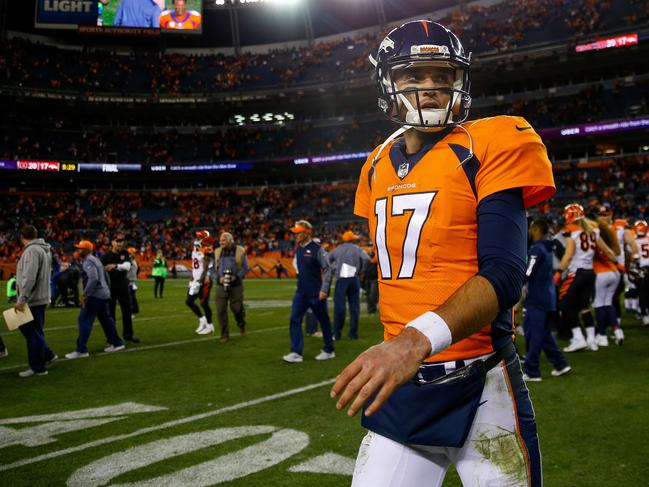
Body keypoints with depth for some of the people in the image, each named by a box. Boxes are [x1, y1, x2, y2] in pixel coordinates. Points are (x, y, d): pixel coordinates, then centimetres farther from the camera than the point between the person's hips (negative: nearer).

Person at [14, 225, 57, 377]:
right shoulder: (43, 249, 13)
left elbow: (29, 278, -24)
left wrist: (22, 299, -23)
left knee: (33, 333, -1)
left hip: (33, 299, -9)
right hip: (40, 297, 9)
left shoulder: (32, 250, -17)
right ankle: (47, 355, 24)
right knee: (27, 328, 20)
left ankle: (38, 368, 8)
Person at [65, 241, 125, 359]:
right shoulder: (95, 260, 18)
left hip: (95, 295, -10)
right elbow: (106, 276, 22)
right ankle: (116, 343, 23)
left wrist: (85, 295, -23)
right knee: (106, 319, 17)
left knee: (84, 320, -8)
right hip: (104, 294, 10)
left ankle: (81, 350, -9)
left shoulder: (88, 262, -13)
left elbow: (93, 279, -26)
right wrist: (107, 290, 24)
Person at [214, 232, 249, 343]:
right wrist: (219, 277, -9)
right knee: (221, 310, -3)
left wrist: (236, 277, -17)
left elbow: (245, 268, -2)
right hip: (221, 285, 2)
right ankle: (224, 334, 10)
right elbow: (215, 268, 11)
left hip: (236, 285, -2)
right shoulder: (217, 252, 6)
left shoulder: (240, 251, -3)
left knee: (237, 308, 3)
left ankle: (241, 325, 36)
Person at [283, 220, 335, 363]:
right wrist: (301, 284, 14)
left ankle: (329, 350, 22)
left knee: (323, 320, 8)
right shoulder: (298, 250, 8)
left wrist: (324, 290, -15)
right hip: (301, 292, 7)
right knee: (295, 320, -3)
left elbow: (327, 269, -12)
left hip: (316, 293, -6)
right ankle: (296, 353, -1)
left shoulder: (317, 249, -13)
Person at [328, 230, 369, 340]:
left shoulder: (337, 249, 11)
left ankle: (337, 334, 1)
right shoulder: (356, 249, 3)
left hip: (341, 279, 1)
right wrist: (360, 270, 0)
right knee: (354, 307, 8)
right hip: (354, 279, -1)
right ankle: (353, 333, 9)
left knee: (339, 306, 1)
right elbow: (366, 258, -12)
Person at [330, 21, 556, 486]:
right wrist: (394, 349, 14)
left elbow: (503, 275, -19)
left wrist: (419, 340, -32)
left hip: (479, 388, -5)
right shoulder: (378, 166, 9)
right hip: (400, 384, 5)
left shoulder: (493, 146, -9)